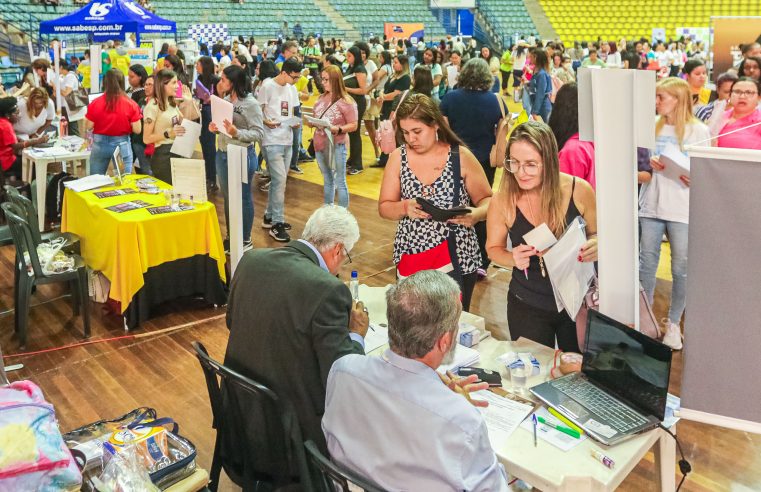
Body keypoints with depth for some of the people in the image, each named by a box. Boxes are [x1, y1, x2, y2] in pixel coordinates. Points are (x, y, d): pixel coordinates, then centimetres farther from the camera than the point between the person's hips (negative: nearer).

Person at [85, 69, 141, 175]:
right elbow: (137, 130, -9)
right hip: (122, 145, -1)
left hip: (100, 144, 1)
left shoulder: (95, 103, -8)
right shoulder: (131, 104, -10)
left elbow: (88, 126, -2)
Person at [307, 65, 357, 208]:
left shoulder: (346, 101, -11)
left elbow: (353, 125, -12)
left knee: (340, 183, 0)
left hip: (336, 146, -7)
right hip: (319, 145, 7)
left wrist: (338, 129, -27)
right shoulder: (322, 98, 8)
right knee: (327, 181, 18)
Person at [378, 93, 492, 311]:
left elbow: (486, 200, 2)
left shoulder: (461, 157, -4)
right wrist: (405, 207, -16)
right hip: (410, 257, 2)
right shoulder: (398, 158, 1)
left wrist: (476, 214, -19)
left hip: (458, 259, -1)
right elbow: (384, 207, 4)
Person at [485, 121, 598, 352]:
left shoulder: (579, 190, -15)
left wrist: (595, 246, -20)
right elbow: (494, 248, -1)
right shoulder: (503, 201, -16)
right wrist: (513, 258, -22)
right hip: (528, 307, -1)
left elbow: (596, 234, 2)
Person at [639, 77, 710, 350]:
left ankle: (673, 323, 17)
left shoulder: (698, 130, -3)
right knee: (647, 263, 8)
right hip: (651, 204, 3)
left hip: (682, 208, -3)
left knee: (681, 268, 3)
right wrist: (649, 165, -8)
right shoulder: (652, 126, 8)